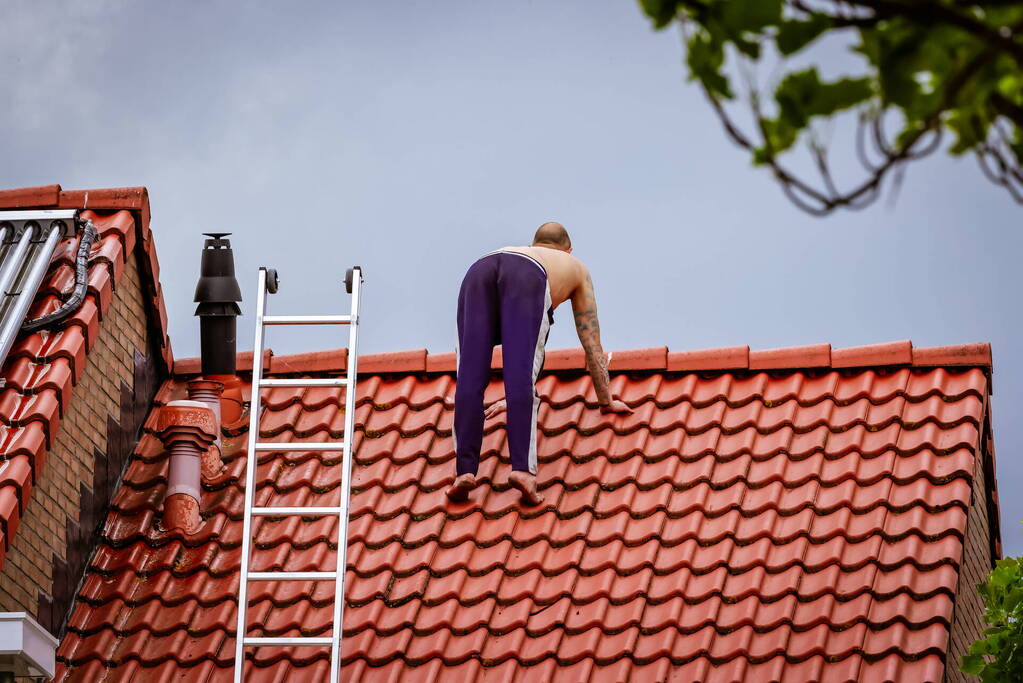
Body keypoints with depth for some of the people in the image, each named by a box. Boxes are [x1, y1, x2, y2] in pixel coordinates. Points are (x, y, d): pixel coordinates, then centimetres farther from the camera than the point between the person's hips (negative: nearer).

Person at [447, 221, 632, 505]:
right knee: (522, 377, -13)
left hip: (478, 272, 3)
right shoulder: (576, 268, 43)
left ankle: (465, 470, -18)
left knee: (470, 378, -5)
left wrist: (512, 397, 71)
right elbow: (592, 344, 46)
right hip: (526, 279, -3)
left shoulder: (519, 251, 51)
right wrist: (606, 400, 55)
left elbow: (514, 341, 61)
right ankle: (523, 469, -29)